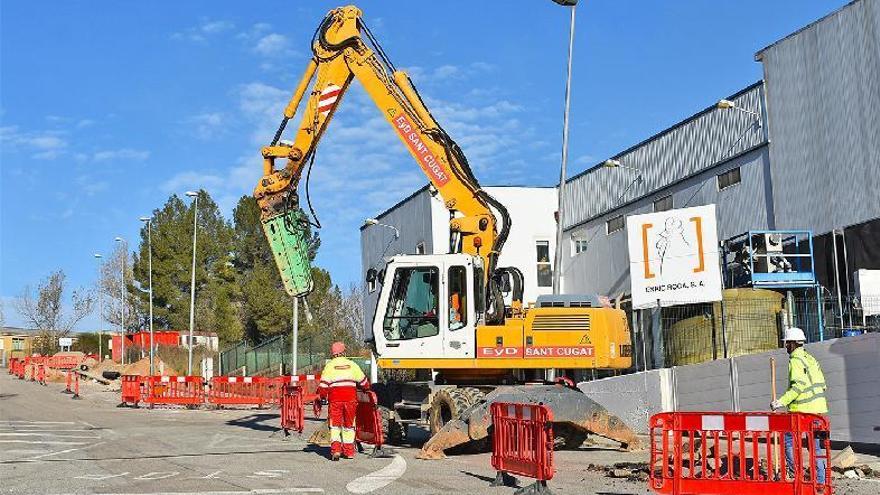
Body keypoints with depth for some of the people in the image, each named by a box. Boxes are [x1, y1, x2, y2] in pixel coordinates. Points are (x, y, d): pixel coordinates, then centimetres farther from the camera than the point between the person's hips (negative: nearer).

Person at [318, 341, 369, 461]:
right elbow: (363, 383, 14)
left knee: (335, 425, 4)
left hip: (335, 399, -1)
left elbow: (323, 385, -5)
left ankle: (335, 450, -10)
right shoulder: (352, 365, 6)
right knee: (349, 425, 12)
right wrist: (366, 388, 34)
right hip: (350, 399, 1)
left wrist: (322, 396, 8)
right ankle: (349, 451, 15)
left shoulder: (329, 366, 1)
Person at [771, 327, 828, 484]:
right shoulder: (810, 358, 15)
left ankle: (794, 474, 2)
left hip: (802, 410, -8)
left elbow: (798, 385, -23)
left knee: (788, 439, 5)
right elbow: (822, 384, 15)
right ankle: (820, 480, 13)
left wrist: (782, 401, -24)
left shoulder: (795, 360, -11)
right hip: (818, 409, 8)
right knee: (815, 444, 11)